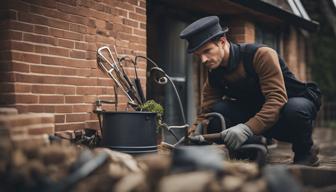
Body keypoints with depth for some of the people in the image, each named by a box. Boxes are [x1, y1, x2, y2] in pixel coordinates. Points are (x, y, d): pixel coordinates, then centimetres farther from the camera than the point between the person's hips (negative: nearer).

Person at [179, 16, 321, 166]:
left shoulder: (262, 55, -24)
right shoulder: (214, 75, -5)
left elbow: (277, 99, -33)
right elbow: (206, 111, -8)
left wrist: (248, 128, -46)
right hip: (258, 112, 4)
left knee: (294, 109, -41)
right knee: (218, 110, -21)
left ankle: (305, 150, -10)